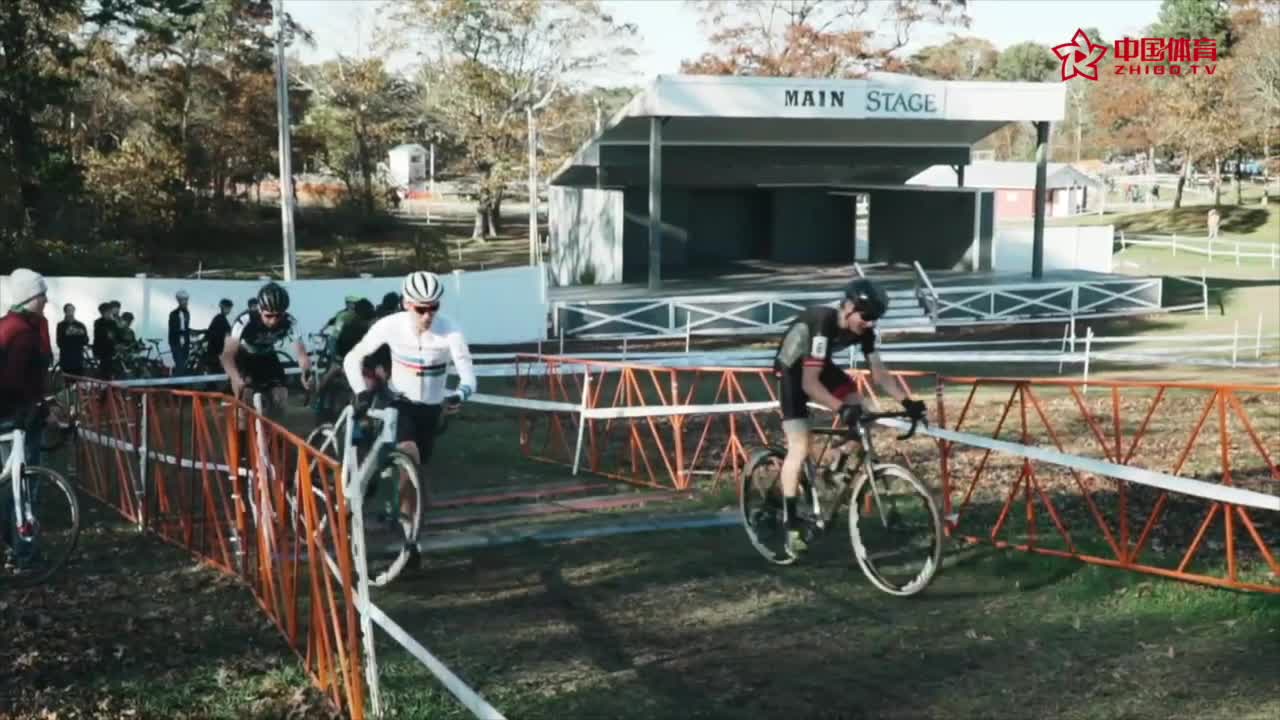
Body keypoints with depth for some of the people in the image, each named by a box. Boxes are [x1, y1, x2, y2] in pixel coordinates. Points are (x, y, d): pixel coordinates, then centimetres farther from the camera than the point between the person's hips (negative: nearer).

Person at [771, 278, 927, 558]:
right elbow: (809, 383, -39)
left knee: (858, 413, -11)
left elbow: (879, 373, -10)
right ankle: (791, 526, -13)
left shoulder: (863, 330, -14)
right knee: (800, 448, -16)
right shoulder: (822, 324, -36)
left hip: (820, 366, 8)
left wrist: (906, 401, -23)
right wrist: (840, 408, -50)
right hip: (792, 371, -7)